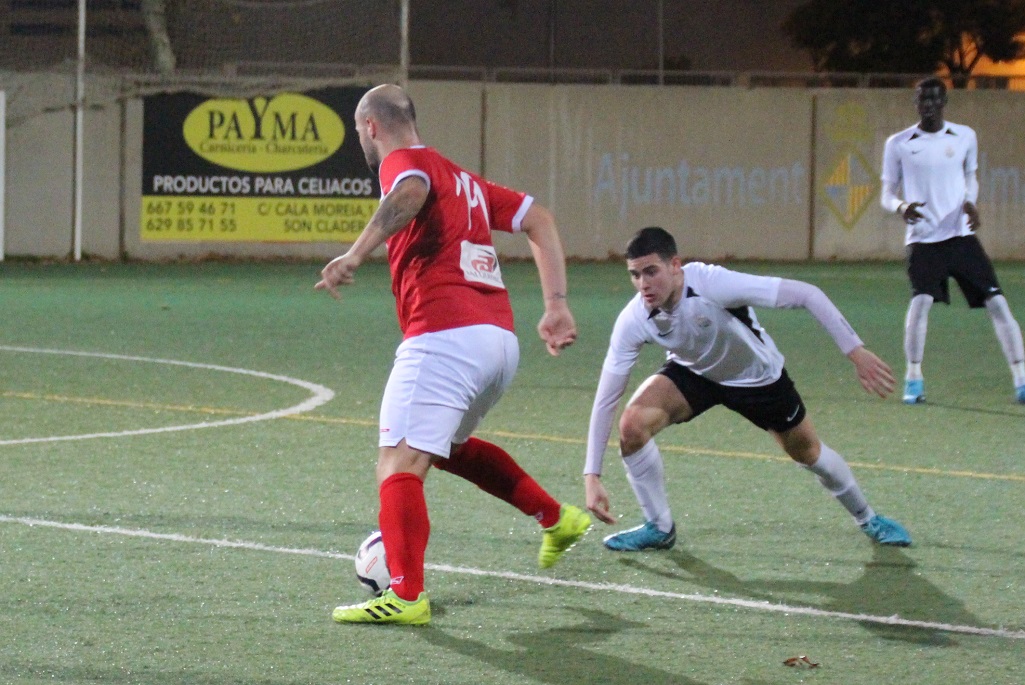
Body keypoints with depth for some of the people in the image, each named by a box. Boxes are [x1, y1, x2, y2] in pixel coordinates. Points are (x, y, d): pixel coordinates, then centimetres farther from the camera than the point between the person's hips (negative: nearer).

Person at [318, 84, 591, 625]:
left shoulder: (402, 161, 2)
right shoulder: (463, 180, 26)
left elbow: (410, 193, -22)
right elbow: (539, 220, 24)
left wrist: (355, 255, -34)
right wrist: (556, 306, 18)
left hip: (444, 335, -9)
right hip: (501, 336, 9)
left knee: (400, 463, -13)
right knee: (448, 445, 32)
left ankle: (406, 595, -26)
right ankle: (556, 518, 36)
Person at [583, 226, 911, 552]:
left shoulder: (713, 284, -40)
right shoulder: (632, 322, -29)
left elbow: (806, 294, -34)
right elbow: (605, 400, -22)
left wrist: (856, 353, -36)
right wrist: (592, 476, -27)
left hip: (758, 375, -2)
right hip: (693, 373, 2)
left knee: (807, 451, 13)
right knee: (632, 423, -23)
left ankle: (867, 518, 43)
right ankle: (659, 528, -1)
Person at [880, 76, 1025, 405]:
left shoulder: (964, 137, 6)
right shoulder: (899, 144, 2)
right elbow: (887, 193, 5)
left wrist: (970, 203, 1)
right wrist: (900, 207, -18)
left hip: (961, 234, 2)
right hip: (923, 239, -2)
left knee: (997, 302, -6)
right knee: (920, 300, -20)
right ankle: (913, 379, -4)